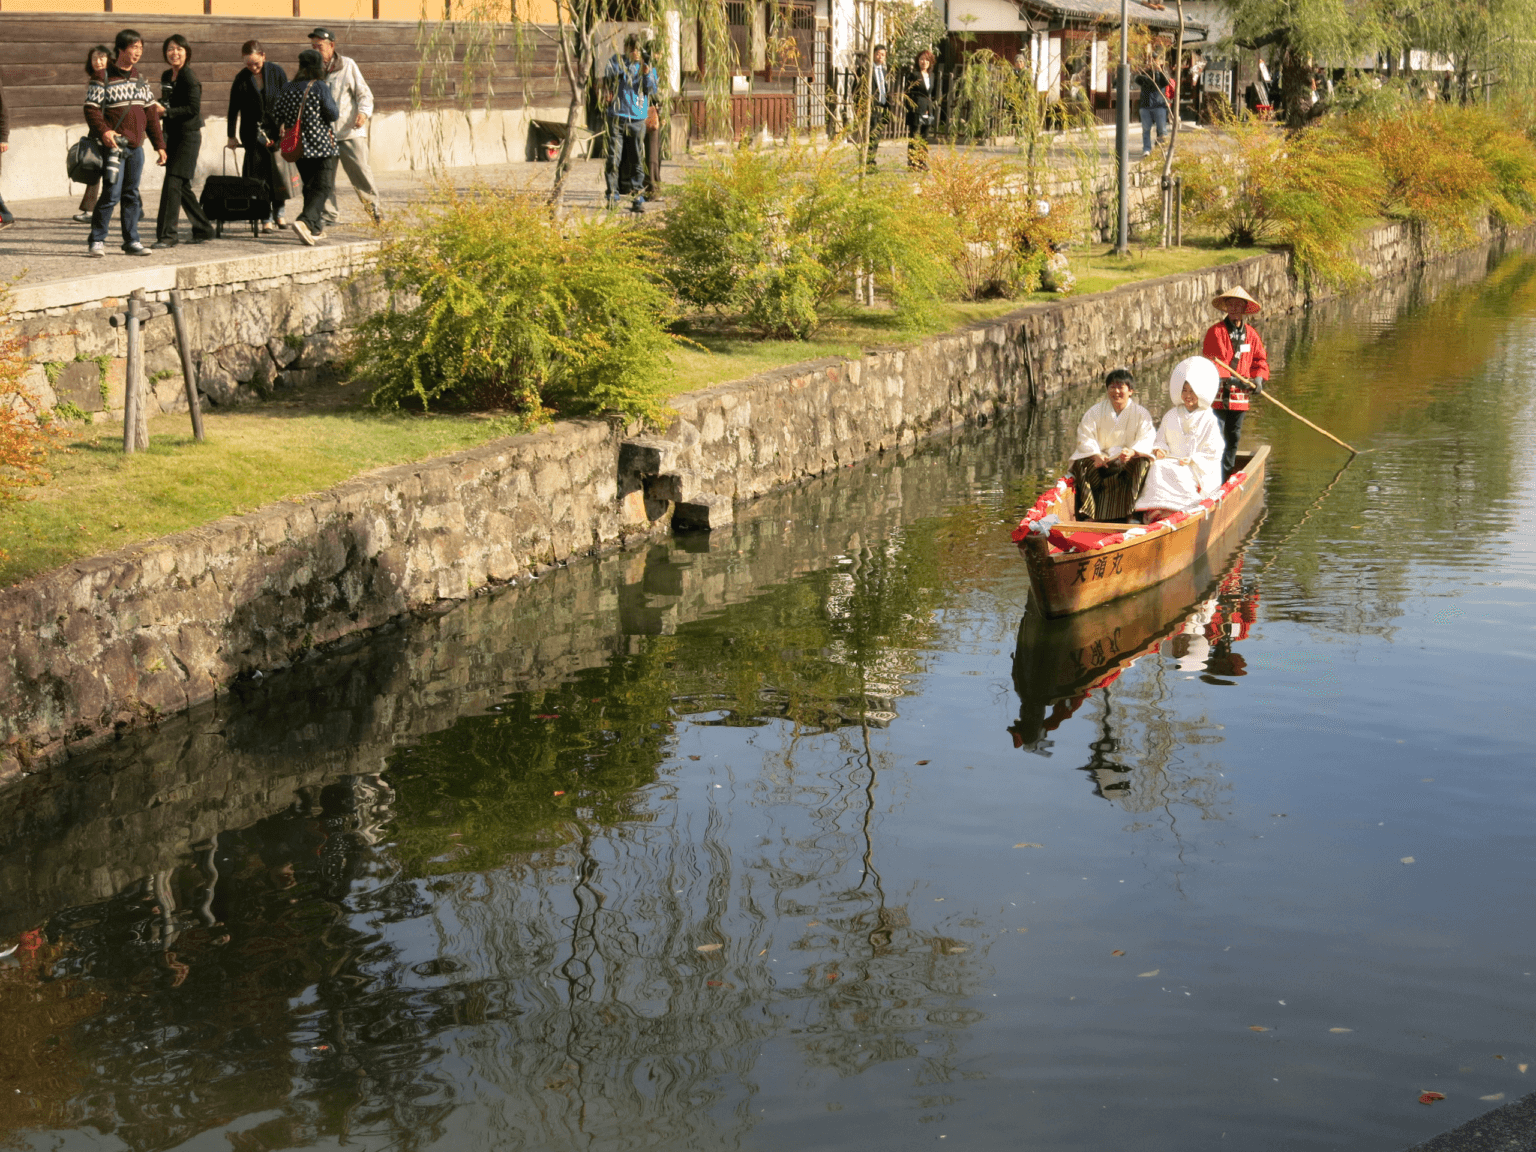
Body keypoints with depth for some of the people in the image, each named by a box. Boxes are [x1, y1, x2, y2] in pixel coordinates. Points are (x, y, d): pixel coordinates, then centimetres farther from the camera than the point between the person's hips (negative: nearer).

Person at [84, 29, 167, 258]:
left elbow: (151, 112, 17)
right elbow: (91, 109, -9)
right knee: (112, 194, -11)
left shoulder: (139, 78, 15)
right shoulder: (104, 77, -4)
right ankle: (97, 241, -2)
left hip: (136, 146, 6)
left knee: (132, 195, 9)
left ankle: (131, 241, 15)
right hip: (114, 145, -6)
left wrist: (159, 144, 13)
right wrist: (103, 131, -26)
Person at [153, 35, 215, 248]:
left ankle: (167, 236, -12)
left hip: (188, 136, -9)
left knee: (173, 184, -13)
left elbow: (193, 108, -19)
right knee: (182, 186, 12)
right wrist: (158, 108, 7)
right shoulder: (166, 76, 12)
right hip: (172, 136, 9)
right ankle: (203, 229, 24)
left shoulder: (189, 78, -12)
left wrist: (165, 111, -22)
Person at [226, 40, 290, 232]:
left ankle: (279, 212, 17)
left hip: (276, 130, 0)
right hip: (253, 133, 0)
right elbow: (234, 109, 4)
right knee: (258, 173, -5)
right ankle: (266, 218, 0)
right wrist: (232, 136, 5)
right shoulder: (241, 79, -1)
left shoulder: (277, 72, 0)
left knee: (278, 168, -2)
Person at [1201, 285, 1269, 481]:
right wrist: (1229, 379, -27)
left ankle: (1227, 480, 27)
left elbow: (1261, 358, 18)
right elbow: (1211, 362, -16)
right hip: (1218, 394, -6)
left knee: (1233, 437, 15)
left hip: (1240, 396, 6)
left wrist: (1259, 377, -1)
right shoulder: (1216, 332, -8)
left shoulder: (1250, 333, 10)